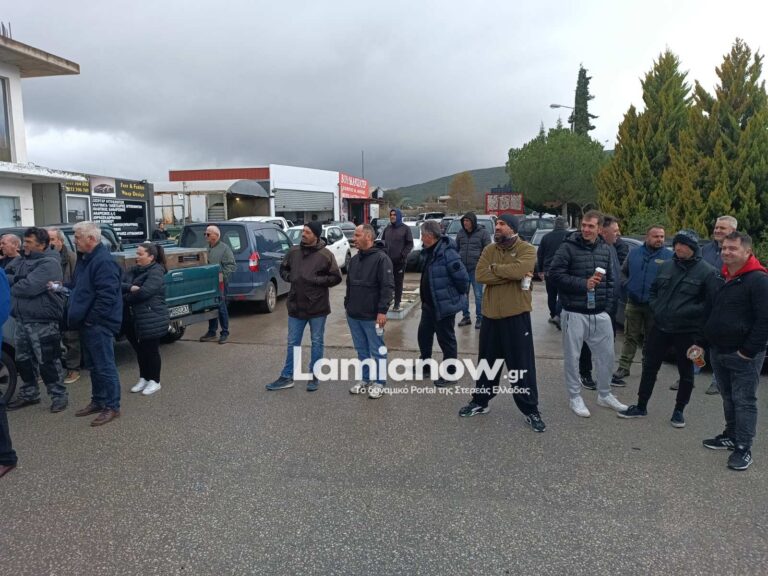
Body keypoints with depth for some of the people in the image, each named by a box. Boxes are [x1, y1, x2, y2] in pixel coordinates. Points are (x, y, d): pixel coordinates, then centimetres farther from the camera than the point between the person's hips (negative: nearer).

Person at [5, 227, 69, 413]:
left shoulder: (49, 263, -17)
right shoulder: (24, 261, 15)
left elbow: (29, 287, -24)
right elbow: (14, 280, 16)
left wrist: (12, 289, -7)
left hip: (42, 323, -9)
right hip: (22, 320, 10)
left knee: (47, 362, -2)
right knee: (23, 360, 19)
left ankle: (59, 395, 10)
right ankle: (29, 393, 35)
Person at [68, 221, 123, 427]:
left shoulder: (104, 261, -18)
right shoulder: (85, 259, 14)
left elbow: (107, 296, -24)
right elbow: (78, 289, 24)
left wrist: (90, 319, -19)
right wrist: (76, 315, 11)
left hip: (99, 324, -10)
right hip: (87, 323, 10)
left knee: (105, 367, -3)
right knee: (93, 366, 18)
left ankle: (112, 407, 6)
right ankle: (98, 401, 30)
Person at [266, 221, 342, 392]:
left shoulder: (325, 255, -10)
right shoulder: (293, 251, 2)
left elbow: (336, 278, -9)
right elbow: (283, 269, 16)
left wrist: (316, 280, -18)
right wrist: (290, 277, -4)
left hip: (317, 307, -3)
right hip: (296, 306, 4)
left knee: (317, 342, 10)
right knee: (292, 343, 12)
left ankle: (314, 377, 24)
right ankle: (287, 377, 22)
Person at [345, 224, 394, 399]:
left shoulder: (381, 258, -12)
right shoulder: (354, 259, 13)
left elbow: (387, 286, -17)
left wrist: (382, 311, -21)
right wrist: (347, 306, 18)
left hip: (372, 316, -7)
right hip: (354, 315, 7)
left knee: (377, 351, 4)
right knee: (362, 350, 16)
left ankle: (379, 382, 14)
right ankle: (365, 379, 27)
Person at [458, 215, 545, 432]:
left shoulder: (527, 249, -5)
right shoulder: (489, 250, 7)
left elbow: (519, 270, -26)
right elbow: (480, 275, -9)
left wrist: (494, 268, -11)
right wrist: (510, 274, -17)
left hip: (516, 316, -4)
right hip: (491, 314, 5)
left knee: (522, 364, 2)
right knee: (487, 361, 16)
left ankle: (530, 410, 14)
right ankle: (480, 401, 31)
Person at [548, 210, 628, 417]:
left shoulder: (605, 249, 8)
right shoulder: (568, 247, -9)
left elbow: (609, 280, 14)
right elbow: (555, 274, -14)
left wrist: (608, 306, 6)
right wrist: (583, 283, -19)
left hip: (600, 314, 5)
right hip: (574, 313, -5)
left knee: (606, 354, 13)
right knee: (572, 356, 4)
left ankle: (604, 394, 32)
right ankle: (575, 397, 20)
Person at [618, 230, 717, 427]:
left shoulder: (706, 271, -9)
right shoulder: (666, 266, 6)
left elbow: (711, 302, -13)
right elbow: (653, 290, 17)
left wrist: (686, 313, -19)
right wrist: (656, 308, 1)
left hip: (687, 331, -4)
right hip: (660, 327, 4)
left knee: (686, 373, 11)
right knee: (650, 367, 10)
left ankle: (679, 410, 26)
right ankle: (641, 407, 22)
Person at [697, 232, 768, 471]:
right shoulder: (722, 279, 14)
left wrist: (749, 351, -18)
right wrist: (703, 343, 17)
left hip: (744, 355, -8)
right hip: (718, 351, 8)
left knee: (744, 401, -2)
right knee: (728, 398, 17)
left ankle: (743, 449, 4)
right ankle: (731, 436, 29)